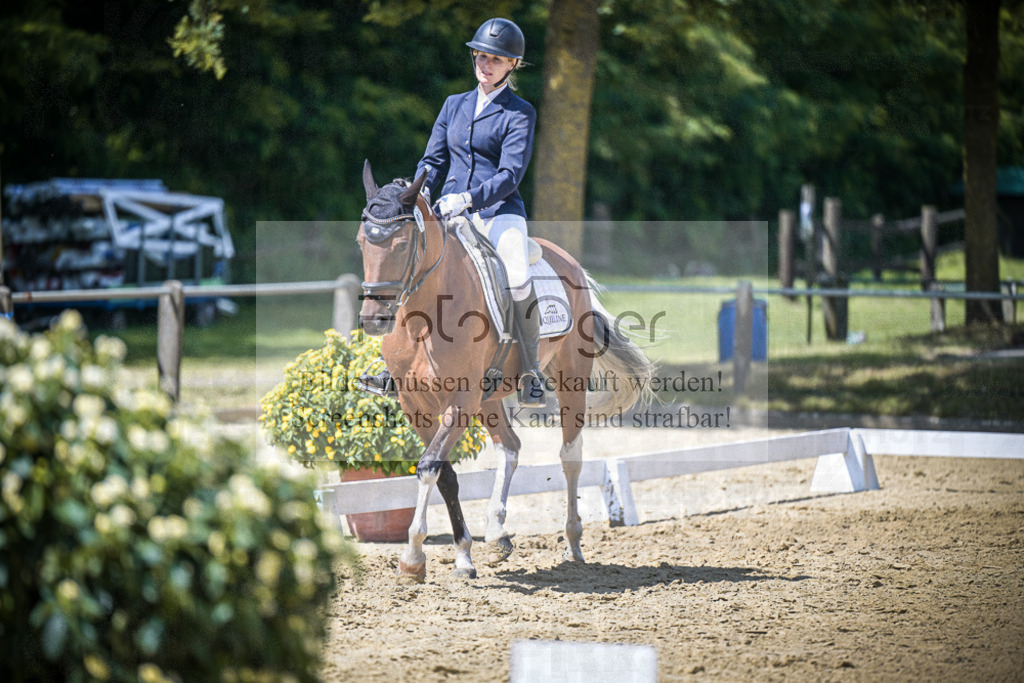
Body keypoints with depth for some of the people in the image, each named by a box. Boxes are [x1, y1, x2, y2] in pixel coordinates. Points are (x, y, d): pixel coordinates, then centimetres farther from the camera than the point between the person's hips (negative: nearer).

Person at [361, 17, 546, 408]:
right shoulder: (454, 105, 16)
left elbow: (510, 175, -10)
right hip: (449, 213, 5)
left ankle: (530, 375, -16)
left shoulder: (519, 113, 0)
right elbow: (433, 160, 16)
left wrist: (467, 199, -25)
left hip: (498, 212, -5)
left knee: (519, 280, -31)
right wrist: (421, 192, -7)